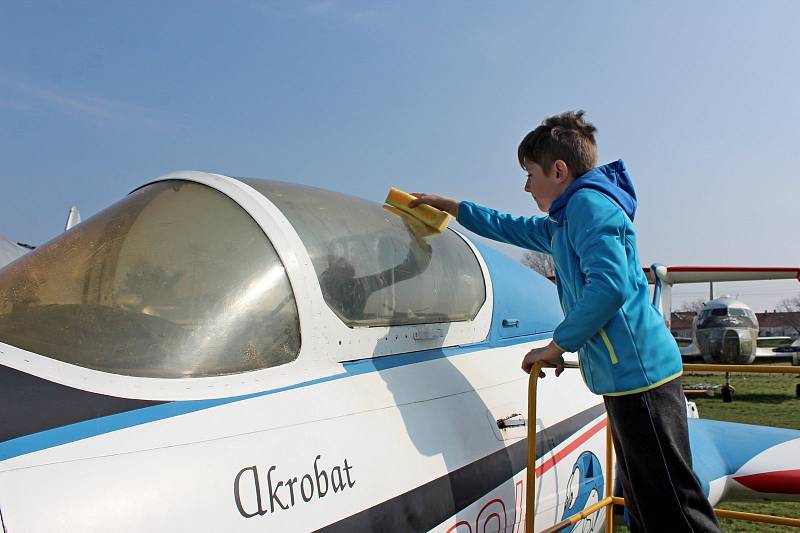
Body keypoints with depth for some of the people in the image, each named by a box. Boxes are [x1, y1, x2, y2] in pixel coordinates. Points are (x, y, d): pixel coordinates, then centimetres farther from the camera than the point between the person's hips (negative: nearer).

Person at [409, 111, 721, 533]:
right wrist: (449, 206, 39)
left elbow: (610, 284, -23)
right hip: (627, 375, 10)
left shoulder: (588, 202, -9)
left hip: (638, 371, -10)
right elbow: (513, 228, 36)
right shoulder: (564, 223, 22)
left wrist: (557, 346, -14)